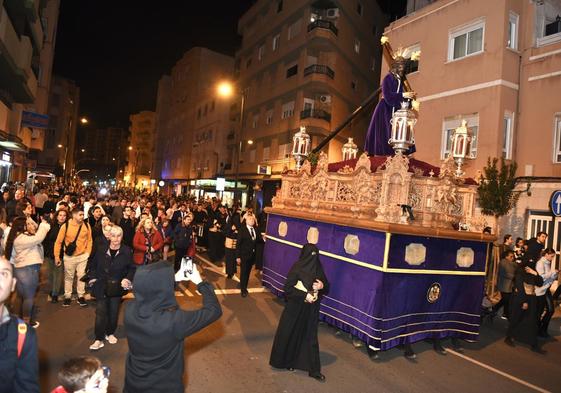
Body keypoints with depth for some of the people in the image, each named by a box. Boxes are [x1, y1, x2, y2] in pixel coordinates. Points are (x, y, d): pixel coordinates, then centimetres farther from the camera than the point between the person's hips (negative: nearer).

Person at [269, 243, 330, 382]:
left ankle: (314, 369, 18)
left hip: (311, 309, 4)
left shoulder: (318, 269, -2)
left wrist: (322, 286, -15)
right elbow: (287, 289, -17)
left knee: (310, 337, 9)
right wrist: (305, 295, -23)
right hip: (295, 308, -4)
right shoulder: (297, 268, -16)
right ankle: (284, 361, 33)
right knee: (290, 334, 11)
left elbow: (327, 288, 8)